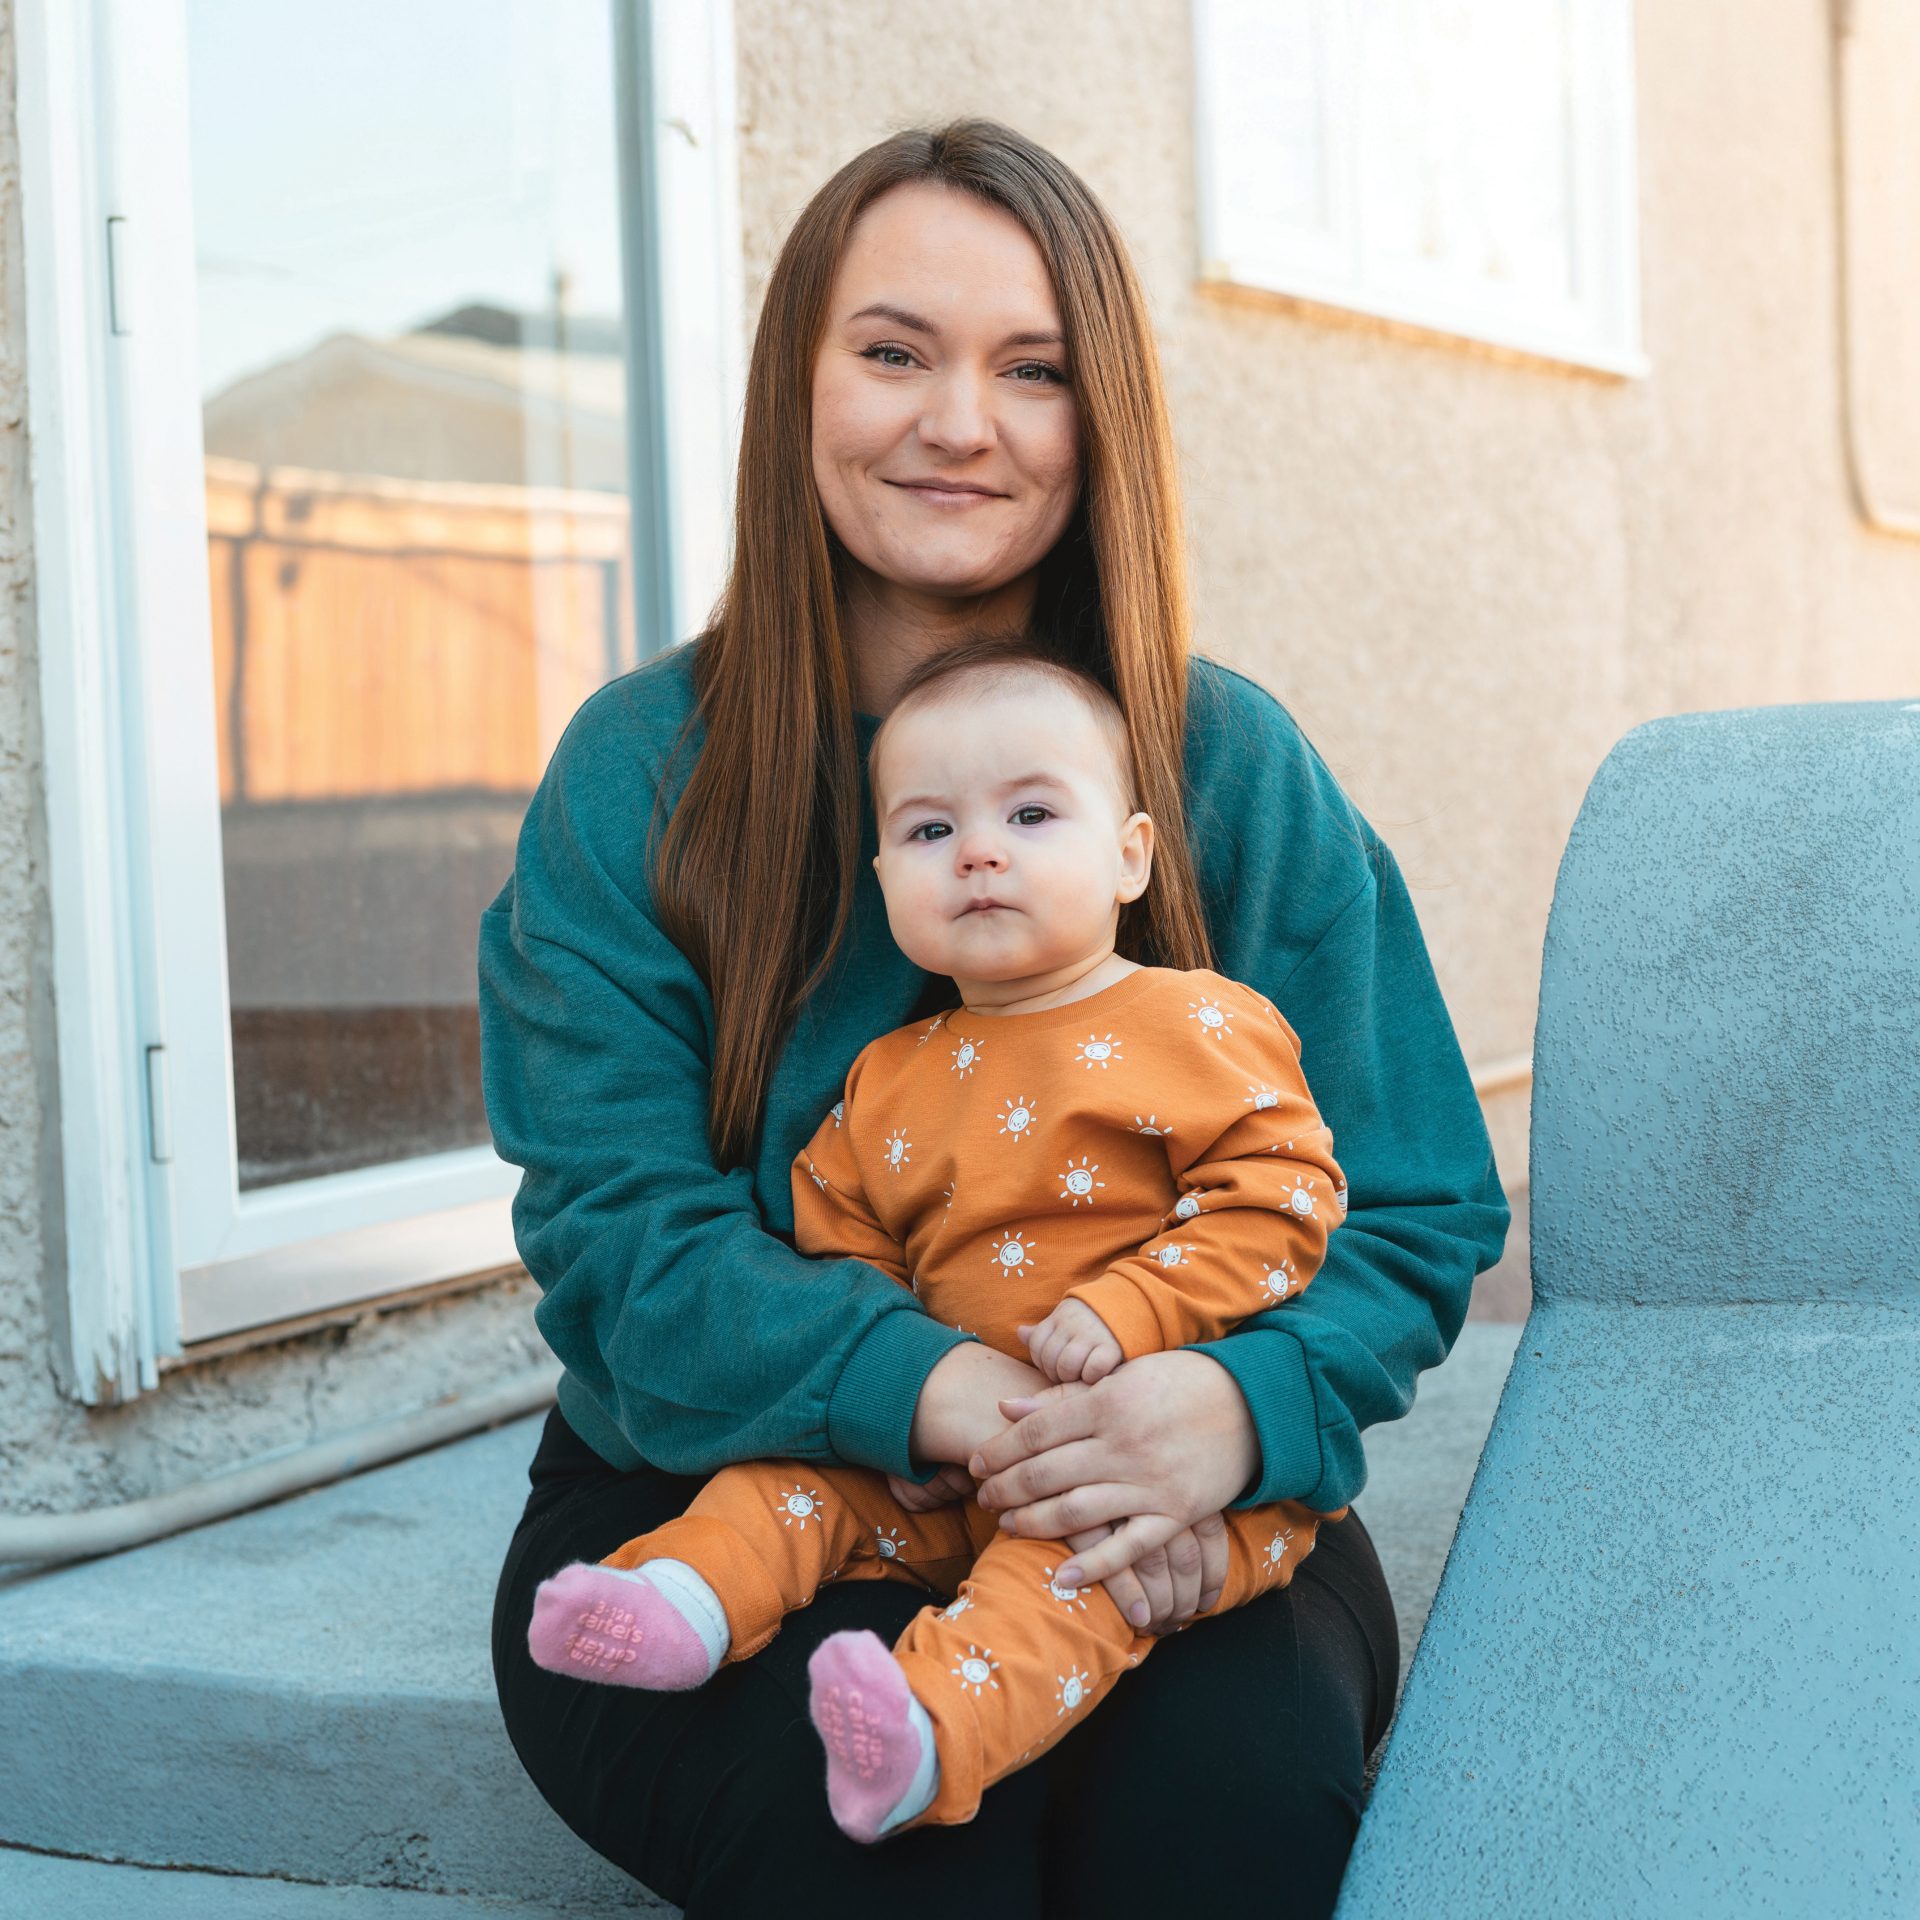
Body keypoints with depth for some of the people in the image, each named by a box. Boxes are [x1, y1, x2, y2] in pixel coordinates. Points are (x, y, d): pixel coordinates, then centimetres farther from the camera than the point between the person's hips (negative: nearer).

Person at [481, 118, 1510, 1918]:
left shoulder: (1240, 769, 2)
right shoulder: (638, 773, -1)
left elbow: (1411, 1212, 0)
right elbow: (618, 1229, -9)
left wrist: (1245, 1399, -24)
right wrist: (949, 1398, -28)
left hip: (1167, 1539, 2)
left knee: (1238, 1762, -30)